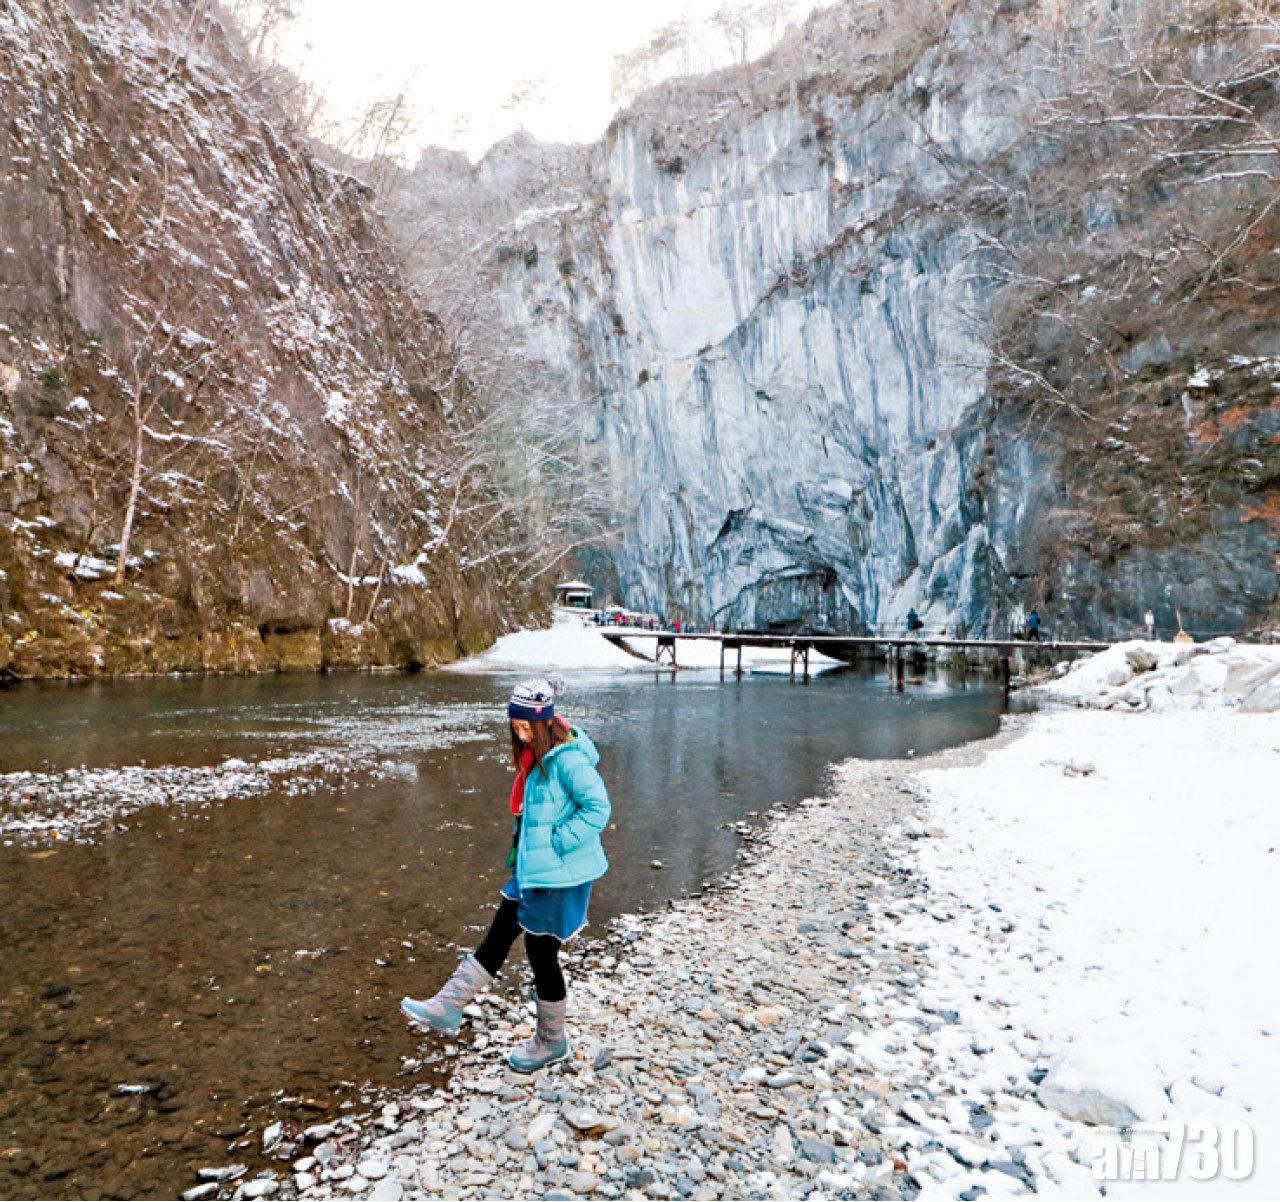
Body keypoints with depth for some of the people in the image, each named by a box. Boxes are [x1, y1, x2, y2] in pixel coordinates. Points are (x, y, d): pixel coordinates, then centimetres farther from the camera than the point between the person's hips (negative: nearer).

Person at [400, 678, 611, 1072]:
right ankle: (447, 1008, 28)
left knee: (541, 952, 7)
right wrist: (519, 851, 14)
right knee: (498, 937, 16)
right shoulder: (538, 757, 6)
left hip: (559, 876, -9)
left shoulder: (568, 759, -24)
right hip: (533, 869, 9)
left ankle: (551, 1040, 29)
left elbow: (598, 808, -27)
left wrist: (558, 843, -22)